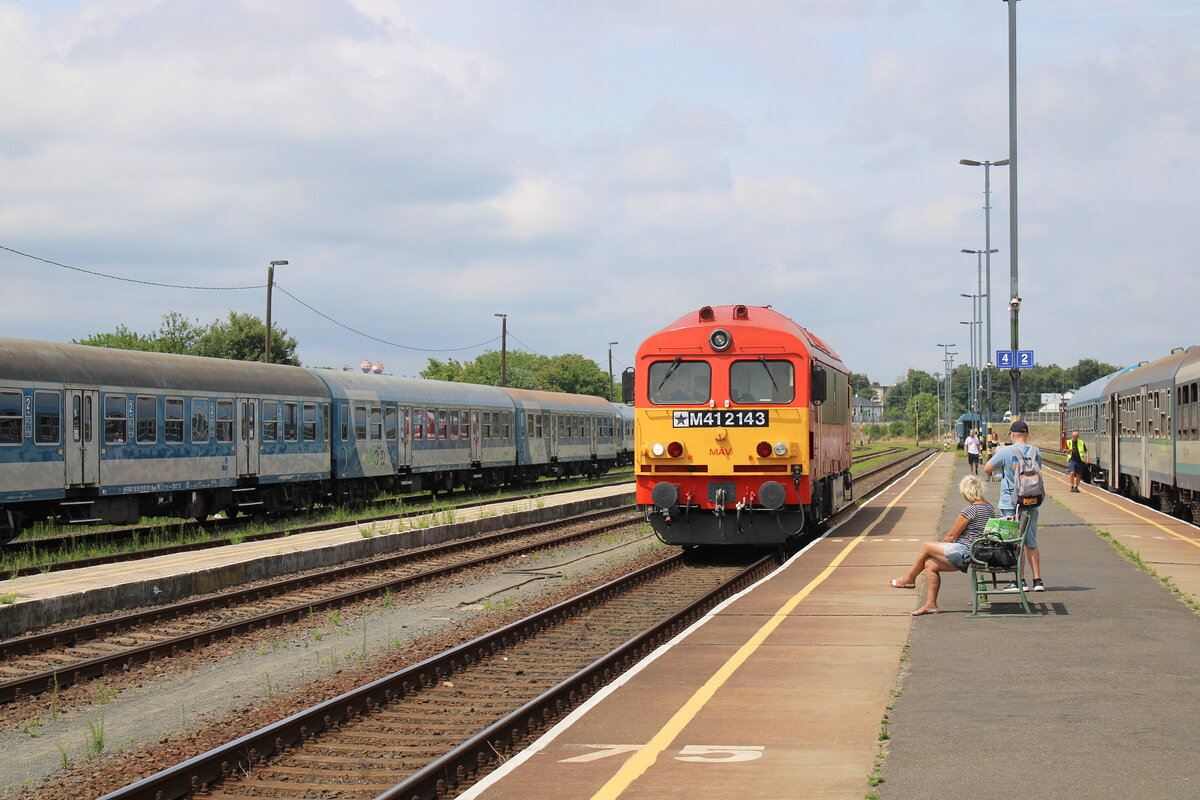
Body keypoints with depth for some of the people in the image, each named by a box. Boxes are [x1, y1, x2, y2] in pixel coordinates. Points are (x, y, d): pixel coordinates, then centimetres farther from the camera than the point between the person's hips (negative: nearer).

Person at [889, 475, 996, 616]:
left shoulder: (970, 510, -18)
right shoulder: (989, 507, 11)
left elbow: (951, 536, -10)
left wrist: (940, 546, 11)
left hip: (965, 552, -10)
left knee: (926, 547, 4)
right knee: (930, 564, 11)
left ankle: (909, 579, 21)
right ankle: (930, 604, 9)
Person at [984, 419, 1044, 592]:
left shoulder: (1006, 452, -12)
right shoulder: (1036, 452, 2)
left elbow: (987, 469, -3)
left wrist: (996, 454, 14)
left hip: (1010, 504, -4)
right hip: (1031, 504, 4)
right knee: (1031, 543, 12)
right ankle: (1037, 580, 11)